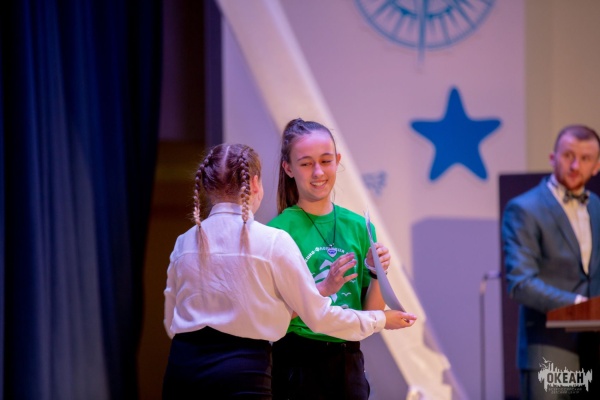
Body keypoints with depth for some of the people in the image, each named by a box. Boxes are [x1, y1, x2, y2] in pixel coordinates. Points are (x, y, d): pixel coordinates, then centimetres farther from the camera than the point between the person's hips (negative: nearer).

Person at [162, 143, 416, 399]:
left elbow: (172, 323, 13)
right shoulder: (273, 241, -6)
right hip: (242, 371, -5)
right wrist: (381, 320, 13)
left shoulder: (185, 242, 7)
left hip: (182, 365, 5)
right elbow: (318, 315, -1)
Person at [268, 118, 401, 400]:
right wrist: (324, 288, -23)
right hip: (296, 363, -4)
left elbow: (371, 315, 8)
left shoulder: (358, 226, 5)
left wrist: (376, 274, -9)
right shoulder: (279, 230, -8)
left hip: (349, 363, 4)